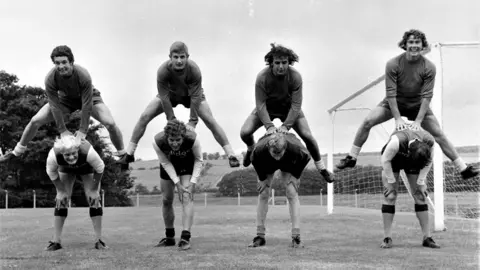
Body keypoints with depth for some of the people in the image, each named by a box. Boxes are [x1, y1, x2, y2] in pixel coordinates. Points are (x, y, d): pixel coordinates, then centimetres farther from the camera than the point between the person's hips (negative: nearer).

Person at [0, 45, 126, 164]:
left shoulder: (83, 76, -38)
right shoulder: (50, 79, -31)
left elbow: (86, 105, -30)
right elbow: (55, 106, -22)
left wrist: (82, 131, -26)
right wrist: (63, 131, -18)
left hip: (89, 97, -2)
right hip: (64, 99, 2)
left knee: (110, 124, -23)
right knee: (35, 121, -10)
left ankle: (123, 155, 1)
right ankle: (17, 152, 13)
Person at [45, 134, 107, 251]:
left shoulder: (88, 152, -46)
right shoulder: (53, 155, -42)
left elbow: (100, 169, -24)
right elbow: (51, 173, -17)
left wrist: (94, 190, -16)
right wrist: (61, 191, -12)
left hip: (87, 168, -1)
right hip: (66, 169, 1)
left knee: (94, 200, -9)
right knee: (61, 201, -7)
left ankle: (99, 240, -2)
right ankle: (56, 241, 0)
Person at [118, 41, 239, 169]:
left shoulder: (194, 70, -37)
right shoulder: (163, 71, -36)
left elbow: (195, 97, -31)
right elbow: (164, 97, -28)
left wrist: (192, 122, -29)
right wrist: (172, 121, -25)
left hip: (190, 94, -1)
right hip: (170, 93, 1)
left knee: (210, 121, -15)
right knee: (144, 117, -10)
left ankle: (231, 155, -7)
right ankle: (129, 154, 2)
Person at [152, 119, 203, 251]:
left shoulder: (192, 139, -38)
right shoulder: (158, 141, -36)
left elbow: (198, 160, -19)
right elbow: (165, 163, -19)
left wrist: (193, 182, -25)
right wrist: (177, 183, -24)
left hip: (187, 164, -2)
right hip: (169, 164, 2)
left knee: (186, 197, -19)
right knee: (167, 200, 7)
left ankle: (185, 238, -23)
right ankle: (169, 237, 25)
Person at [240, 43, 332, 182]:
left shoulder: (295, 77, -29)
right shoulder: (262, 77, -30)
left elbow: (296, 105, -26)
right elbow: (260, 104, -26)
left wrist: (286, 126, -33)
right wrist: (269, 126, -35)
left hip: (289, 109, 0)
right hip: (267, 108, 0)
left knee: (307, 136, -12)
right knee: (245, 133, -15)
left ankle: (320, 166, 13)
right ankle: (251, 148, 24)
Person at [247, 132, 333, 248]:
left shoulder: (296, 148, -43)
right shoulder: (259, 149, -42)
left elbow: (306, 158, -18)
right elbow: (254, 160, -15)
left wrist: (296, 176, -16)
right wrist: (263, 178, -12)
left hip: (288, 165, -1)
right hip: (267, 165, 1)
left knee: (292, 193, -14)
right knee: (263, 194, -7)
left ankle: (296, 237, -13)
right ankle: (260, 236, 0)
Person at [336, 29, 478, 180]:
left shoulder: (429, 67, -20)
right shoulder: (393, 64, -22)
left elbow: (427, 96, -21)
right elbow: (391, 93, -22)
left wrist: (418, 121, -27)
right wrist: (398, 119, -26)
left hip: (418, 105, 0)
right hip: (394, 103, 0)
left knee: (438, 134, -4)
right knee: (368, 122, -15)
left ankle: (463, 168, 4)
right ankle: (351, 158, -1)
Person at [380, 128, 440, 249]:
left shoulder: (429, 142, -32)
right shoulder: (398, 141, -44)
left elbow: (428, 162, -11)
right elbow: (385, 160, -27)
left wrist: (421, 182, -13)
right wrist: (391, 182, -21)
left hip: (412, 158, 3)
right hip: (393, 158, -3)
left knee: (420, 196, -5)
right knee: (390, 196, -12)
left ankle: (427, 237, -3)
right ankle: (387, 238, -9)